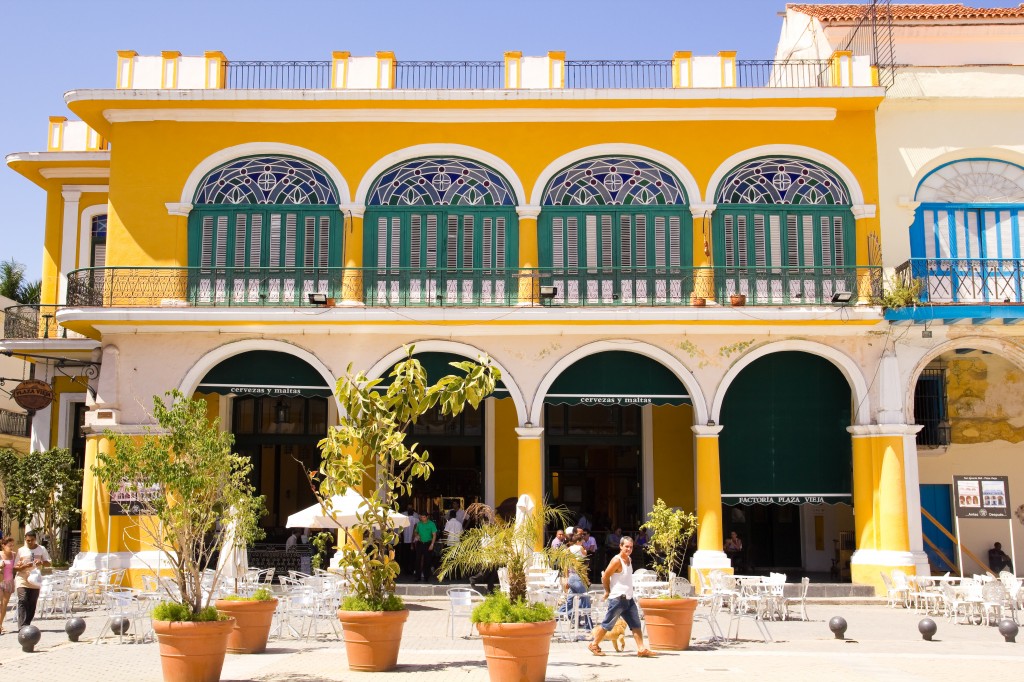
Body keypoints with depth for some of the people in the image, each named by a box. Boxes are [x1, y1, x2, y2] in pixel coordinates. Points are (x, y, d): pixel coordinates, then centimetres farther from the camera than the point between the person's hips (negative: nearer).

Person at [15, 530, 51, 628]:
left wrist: (42, 562, -16)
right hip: (22, 581, -2)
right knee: (23, 601, -15)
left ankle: (27, 625, 14)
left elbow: (48, 563, 6)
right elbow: (15, 567, 2)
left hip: (35, 581, 2)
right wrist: (25, 566, -18)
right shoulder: (21, 551, 4)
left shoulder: (41, 549, 6)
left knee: (32, 604, 3)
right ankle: (22, 626, -20)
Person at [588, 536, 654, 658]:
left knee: (636, 625, 3)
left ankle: (641, 649, 2)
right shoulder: (617, 560, -15)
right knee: (607, 624, 2)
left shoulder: (629, 560, 11)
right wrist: (608, 591, -1)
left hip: (628, 599, 8)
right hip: (617, 599, -8)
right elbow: (605, 577, -14)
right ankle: (594, 645, 15)